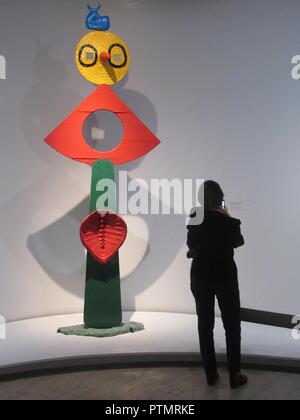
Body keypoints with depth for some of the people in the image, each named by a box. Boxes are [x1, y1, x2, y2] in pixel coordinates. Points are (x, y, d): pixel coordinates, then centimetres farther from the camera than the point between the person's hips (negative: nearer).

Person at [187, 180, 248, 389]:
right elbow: (239, 242, 4)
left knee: (205, 325, 12)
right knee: (232, 325, 11)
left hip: (200, 277, 3)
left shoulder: (194, 220, -6)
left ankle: (211, 374, 18)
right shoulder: (228, 222, -16)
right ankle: (235, 375, 15)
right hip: (225, 276, -3)